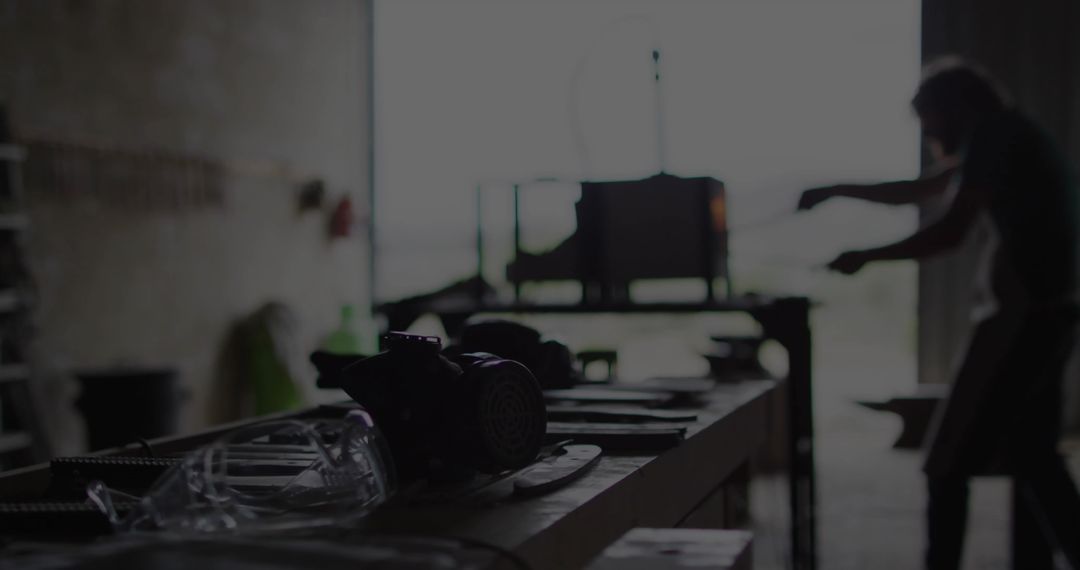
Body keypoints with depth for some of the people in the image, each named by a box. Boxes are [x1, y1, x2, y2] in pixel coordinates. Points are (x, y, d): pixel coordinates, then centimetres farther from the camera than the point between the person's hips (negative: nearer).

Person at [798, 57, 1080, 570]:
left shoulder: (992, 138, -9)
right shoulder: (1006, 143, 20)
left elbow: (950, 232, -17)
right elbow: (912, 192, 29)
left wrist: (863, 258, -8)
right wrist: (835, 190, 29)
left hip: (1020, 317, -10)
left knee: (948, 463, -4)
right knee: (1031, 455, 13)